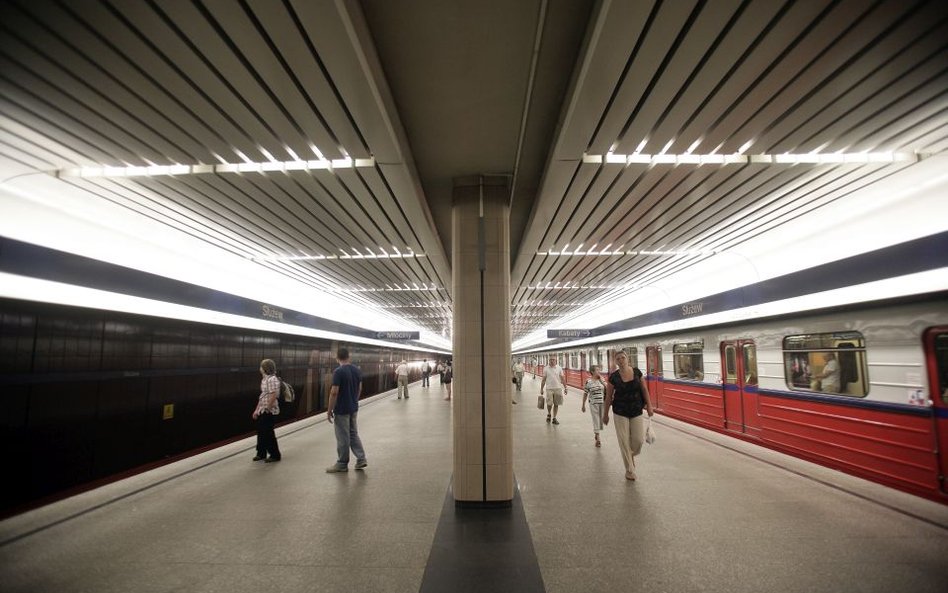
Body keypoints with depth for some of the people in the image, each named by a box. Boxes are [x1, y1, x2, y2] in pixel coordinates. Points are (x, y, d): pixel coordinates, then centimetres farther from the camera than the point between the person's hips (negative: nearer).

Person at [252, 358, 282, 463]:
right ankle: (261, 453, 30)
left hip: (270, 412, -9)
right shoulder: (264, 379, 12)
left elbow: (273, 396, -25)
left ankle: (275, 455, 13)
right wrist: (257, 410, 18)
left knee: (268, 433, 0)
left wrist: (267, 409, -20)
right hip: (262, 411, 9)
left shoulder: (272, 379, -19)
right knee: (261, 432, 16)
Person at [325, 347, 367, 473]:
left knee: (343, 438, 4)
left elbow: (334, 392, -20)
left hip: (341, 410, -7)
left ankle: (342, 464, 17)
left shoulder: (338, 371, -19)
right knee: (354, 434, 17)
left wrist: (329, 411, -12)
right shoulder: (357, 370, 3)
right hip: (354, 408, 7)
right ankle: (361, 459, 14)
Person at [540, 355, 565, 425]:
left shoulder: (559, 368, 2)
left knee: (556, 404, 5)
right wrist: (541, 389, 5)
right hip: (549, 388, -1)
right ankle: (548, 414, 21)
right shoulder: (546, 368, 1)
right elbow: (544, 379, 6)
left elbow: (562, 379, 7)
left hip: (558, 388, 1)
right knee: (549, 403, -8)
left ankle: (554, 418, 18)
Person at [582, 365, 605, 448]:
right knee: (596, 420, 0)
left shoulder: (601, 379, 1)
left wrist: (602, 381, -9)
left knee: (600, 420, 12)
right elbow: (585, 394, -2)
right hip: (593, 403, -3)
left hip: (602, 403, 3)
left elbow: (606, 390, -3)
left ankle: (596, 434, 35)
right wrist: (583, 405, 0)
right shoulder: (588, 381, -8)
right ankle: (598, 439, 8)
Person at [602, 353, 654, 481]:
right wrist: (605, 414, 3)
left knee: (639, 439, 1)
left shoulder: (637, 372, -5)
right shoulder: (613, 377, -10)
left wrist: (649, 405, 3)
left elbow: (644, 389, 6)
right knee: (624, 441, 2)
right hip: (620, 413, -2)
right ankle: (630, 471, 18)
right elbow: (608, 396, -2)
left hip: (637, 412, 2)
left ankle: (631, 455, 36)